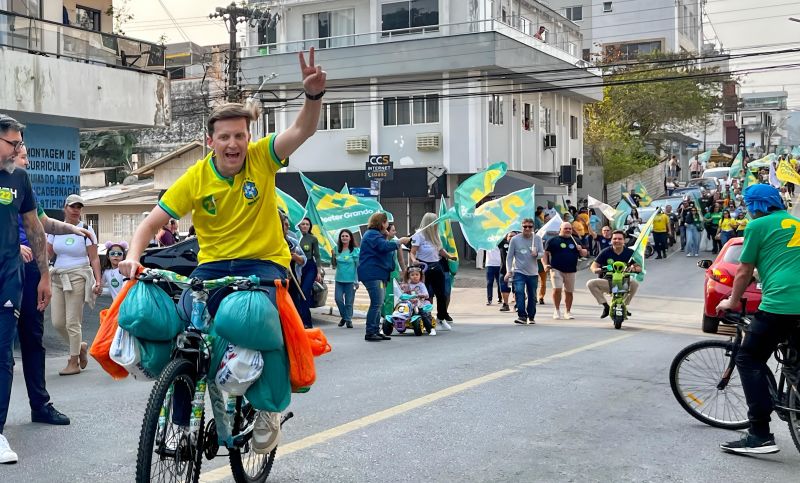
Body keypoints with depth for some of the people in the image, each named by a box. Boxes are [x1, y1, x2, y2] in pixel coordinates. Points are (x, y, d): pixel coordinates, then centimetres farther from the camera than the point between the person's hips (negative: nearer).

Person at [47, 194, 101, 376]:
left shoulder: (86, 230, -1)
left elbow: (94, 259, -4)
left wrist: (98, 280, -12)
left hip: (78, 277, -5)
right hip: (58, 277, 5)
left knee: (72, 322, -5)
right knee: (57, 322, 3)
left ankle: (74, 362, 6)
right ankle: (80, 346, 27)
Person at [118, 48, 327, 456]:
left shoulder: (261, 158, -10)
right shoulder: (195, 178, -8)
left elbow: (303, 130, -26)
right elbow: (152, 222, -5)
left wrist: (314, 95, -45)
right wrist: (133, 256, -23)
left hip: (264, 262, -2)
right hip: (213, 265, 2)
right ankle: (180, 418, 5)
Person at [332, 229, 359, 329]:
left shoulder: (355, 250, -4)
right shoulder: (337, 249, 8)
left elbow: (358, 266, -3)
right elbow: (334, 265, 15)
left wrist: (357, 280, -7)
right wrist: (333, 256, -5)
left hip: (350, 280, -3)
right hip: (339, 279, 4)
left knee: (349, 302, 0)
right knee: (338, 298, -2)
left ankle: (348, 320, 14)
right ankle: (344, 317, 20)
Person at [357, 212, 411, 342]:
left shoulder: (375, 234, 23)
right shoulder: (372, 234, -12)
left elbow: (383, 249, 27)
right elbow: (385, 246, -25)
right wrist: (399, 241, -16)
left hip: (377, 274, 11)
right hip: (372, 274, -11)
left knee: (378, 303, 11)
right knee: (376, 303, -13)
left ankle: (376, 331, 14)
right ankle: (370, 332, -11)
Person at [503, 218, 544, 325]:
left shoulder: (537, 238, 0)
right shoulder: (515, 239, -4)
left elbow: (542, 253, 2)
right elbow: (509, 256, 0)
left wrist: (536, 254, -21)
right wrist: (508, 271, -4)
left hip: (533, 273, 2)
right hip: (519, 272, -2)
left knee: (532, 296, 10)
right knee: (519, 292, -20)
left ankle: (531, 316, 27)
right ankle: (522, 316, -19)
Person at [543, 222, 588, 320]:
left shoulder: (575, 241, 14)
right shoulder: (553, 240, 4)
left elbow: (584, 254, 16)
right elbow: (545, 253, 2)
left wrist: (581, 250, -6)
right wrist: (545, 264, -12)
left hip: (571, 271, 4)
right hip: (556, 269, -3)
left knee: (569, 292, 7)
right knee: (557, 289, -17)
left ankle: (568, 312, 20)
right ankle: (557, 310, -1)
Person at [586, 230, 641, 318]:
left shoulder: (629, 252, -1)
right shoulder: (606, 252, -2)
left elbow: (639, 267, -2)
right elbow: (593, 266, -1)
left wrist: (634, 269, -27)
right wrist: (597, 270, -26)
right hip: (607, 282, 1)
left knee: (635, 284, -32)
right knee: (590, 284, -23)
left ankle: (624, 305, -10)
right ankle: (605, 306, -11)